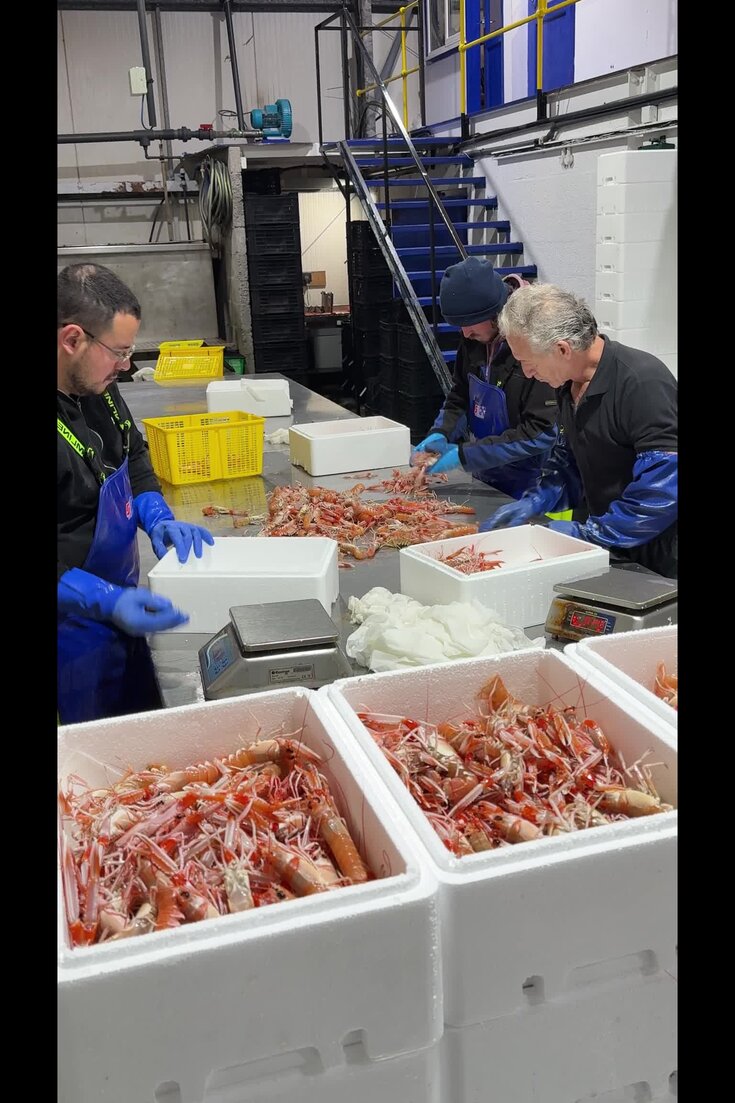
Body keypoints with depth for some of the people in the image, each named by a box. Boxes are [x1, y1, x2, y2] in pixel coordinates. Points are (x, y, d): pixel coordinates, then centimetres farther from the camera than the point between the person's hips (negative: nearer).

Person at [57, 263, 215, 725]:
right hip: (73, 627, -8)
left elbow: (133, 455, 16)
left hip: (117, 606, 8)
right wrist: (106, 601, -34)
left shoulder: (96, 387, -1)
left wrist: (157, 516, 0)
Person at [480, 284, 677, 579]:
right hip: (612, 552, 8)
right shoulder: (569, 383, 3)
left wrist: (589, 533, -24)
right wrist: (534, 502, 1)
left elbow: (664, 490, -30)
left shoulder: (643, 383, -25)